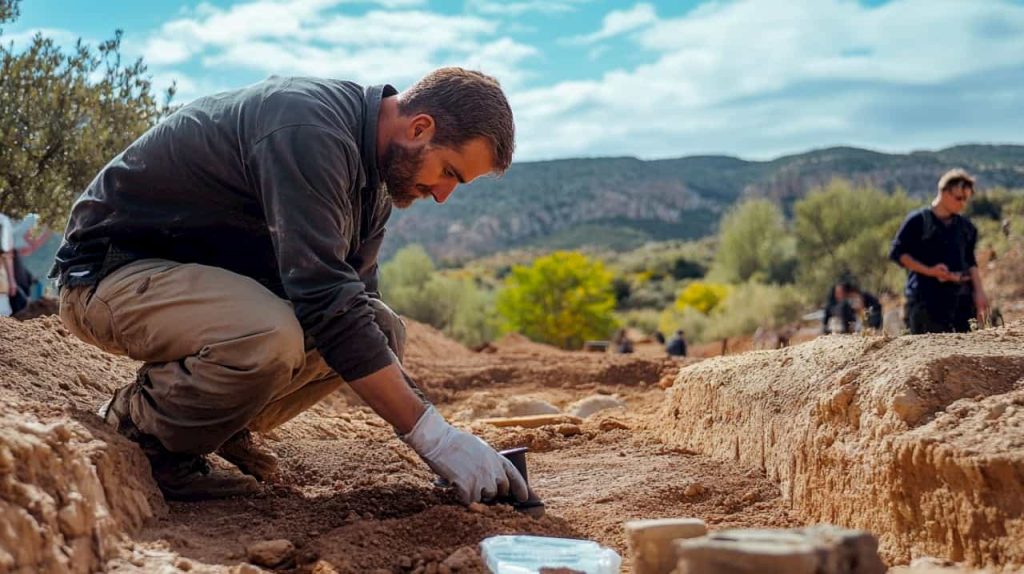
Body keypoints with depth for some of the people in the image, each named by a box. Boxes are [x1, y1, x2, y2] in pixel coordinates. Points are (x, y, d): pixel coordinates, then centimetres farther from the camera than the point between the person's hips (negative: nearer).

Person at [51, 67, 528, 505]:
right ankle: (133, 430, -9)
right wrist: (433, 436, -33)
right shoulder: (308, 131, -28)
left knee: (381, 329, -4)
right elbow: (326, 301, -35)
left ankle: (217, 426, 4)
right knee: (273, 338, -37)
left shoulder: (374, 171, 2)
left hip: (204, 275, 9)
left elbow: (355, 300, 6)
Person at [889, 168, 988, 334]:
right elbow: (897, 253, -5)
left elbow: (970, 263, 20)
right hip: (926, 300, -6)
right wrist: (929, 271, -14)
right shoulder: (918, 221, -2)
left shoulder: (966, 227, 15)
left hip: (961, 301, 6)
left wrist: (979, 292, 7)